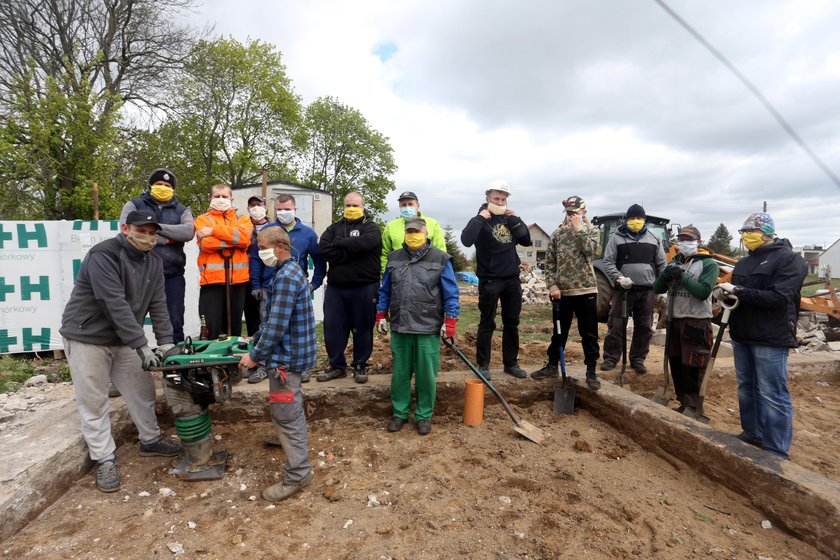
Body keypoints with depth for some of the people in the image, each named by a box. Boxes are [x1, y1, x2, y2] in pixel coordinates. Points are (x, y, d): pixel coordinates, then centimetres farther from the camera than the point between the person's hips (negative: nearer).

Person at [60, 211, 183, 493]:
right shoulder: (103, 255, -22)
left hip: (123, 339, 7)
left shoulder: (153, 261, 0)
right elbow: (115, 304, -29)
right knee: (93, 401, 2)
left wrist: (166, 341, -13)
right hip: (87, 337, -6)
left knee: (142, 390, 11)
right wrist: (141, 345, -32)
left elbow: (157, 304, -3)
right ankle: (105, 460, 15)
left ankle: (150, 440, 29)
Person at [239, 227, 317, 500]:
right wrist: (255, 339, 19)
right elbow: (273, 317, 18)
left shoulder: (286, 277, -23)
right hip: (291, 353, 11)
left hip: (286, 357, -11)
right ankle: (291, 442, 51)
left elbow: (276, 325, -25)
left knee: (286, 414, -1)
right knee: (291, 408, 29)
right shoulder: (290, 271, 10)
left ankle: (297, 475, 10)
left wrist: (255, 355, -16)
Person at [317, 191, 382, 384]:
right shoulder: (335, 227, 14)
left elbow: (363, 243, -20)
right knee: (332, 327, 6)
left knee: (362, 328, 5)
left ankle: (360, 366, 21)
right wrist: (351, 252, -13)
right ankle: (337, 365, 22)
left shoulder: (371, 227, 3)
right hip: (335, 287, 4)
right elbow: (323, 248, -4)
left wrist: (339, 243, -7)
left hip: (364, 287, -3)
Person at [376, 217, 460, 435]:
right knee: (400, 373, 13)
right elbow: (385, 290, 15)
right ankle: (399, 412, 29)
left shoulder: (440, 259, -2)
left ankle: (424, 415, 23)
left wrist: (450, 321, -7)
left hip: (428, 329, -3)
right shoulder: (394, 258, 9)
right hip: (399, 327, 3)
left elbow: (451, 293, -3)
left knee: (426, 374, 5)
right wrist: (381, 314, 12)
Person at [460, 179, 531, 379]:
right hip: (489, 280, -5)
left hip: (512, 279, 6)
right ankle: (483, 365, 12)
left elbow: (527, 241, 8)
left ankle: (511, 363, 23)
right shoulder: (481, 219, -5)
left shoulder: (510, 218, 12)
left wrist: (517, 219, -2)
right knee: (487, 324, 1)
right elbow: (466, 240, -23)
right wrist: (480, 218, -23)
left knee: (512, 323, 11)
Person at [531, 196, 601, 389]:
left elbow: (590, 250, -16)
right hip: (562, 290, 2)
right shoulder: (558, 233, 7)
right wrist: (552, 285, -5)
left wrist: (579, 228, -11)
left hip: (586, 289, -1)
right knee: (559, 331, 12)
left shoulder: (591, 230, 5)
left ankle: (591, 371, 17)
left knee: (589, 333, 5)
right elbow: (549, 261, 5)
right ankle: (552, 366, 26)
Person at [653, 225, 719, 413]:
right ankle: (683, 403, 29)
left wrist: (682, 276, -21)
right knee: (676, 364, 13)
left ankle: (693, 410, 8)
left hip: (697, 322, -6)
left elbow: (703, 291, -19)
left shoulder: (708, 264, -6)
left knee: (692, 368, -3)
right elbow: (657, 288, 6)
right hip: (675, 320, 6)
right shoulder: (675, 262, 12)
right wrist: (665, 275, -12)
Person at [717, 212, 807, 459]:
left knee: (772, 395, -4)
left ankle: (777, 453, 5)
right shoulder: (745, 262, 15)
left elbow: (778, 298, -20)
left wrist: (738, 290, -20)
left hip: (771, 338, -7)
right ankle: (752, 434, 28)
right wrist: (726, 293, -1)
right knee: (746, 388, 15)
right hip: (742, 336, 8)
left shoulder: (790, 260, -8)